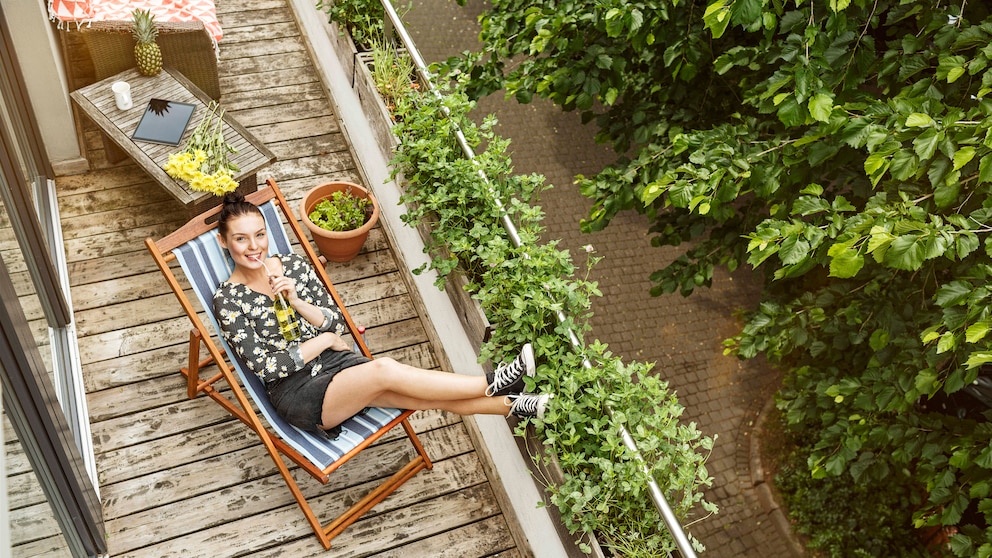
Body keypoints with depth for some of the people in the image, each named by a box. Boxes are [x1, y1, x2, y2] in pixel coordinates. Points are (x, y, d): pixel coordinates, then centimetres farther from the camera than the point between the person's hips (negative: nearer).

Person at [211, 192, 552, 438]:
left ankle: (513, 405, -18)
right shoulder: (228, 300, -8)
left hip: (337, 363, 5)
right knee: (385, 370, -30)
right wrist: (324, 339, -7)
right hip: (298, 394, -5)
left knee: (429, 398, -20)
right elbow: (267, 366, -12)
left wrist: (297, 302, -14)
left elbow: (336, 322, 4)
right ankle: (493, 383, -24)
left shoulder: (293, 265, 5)